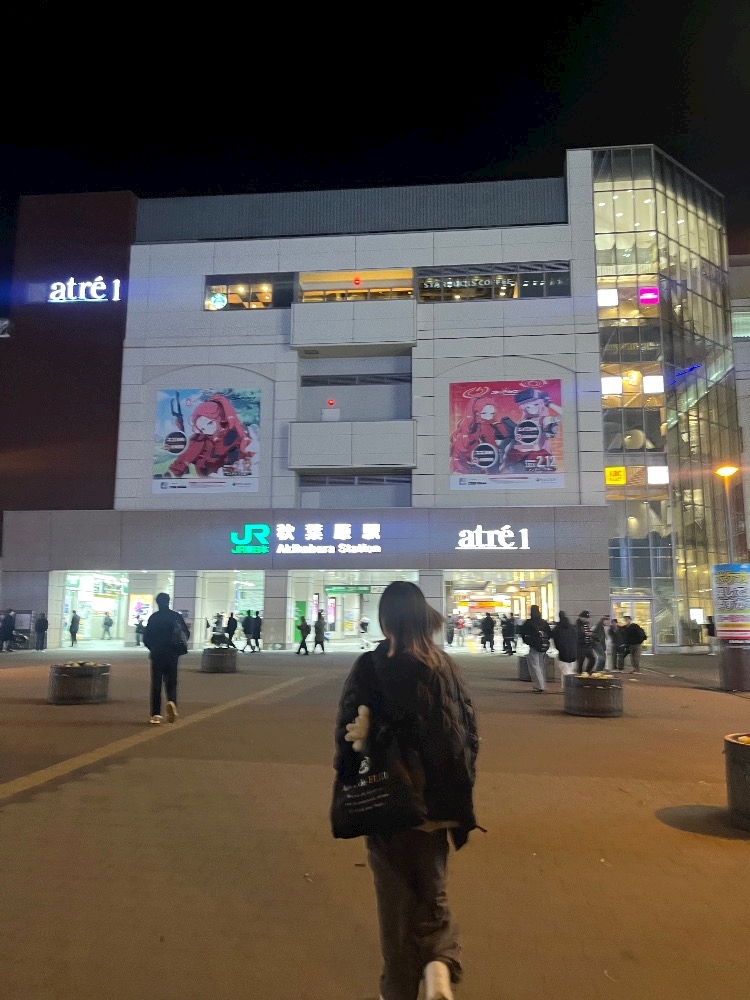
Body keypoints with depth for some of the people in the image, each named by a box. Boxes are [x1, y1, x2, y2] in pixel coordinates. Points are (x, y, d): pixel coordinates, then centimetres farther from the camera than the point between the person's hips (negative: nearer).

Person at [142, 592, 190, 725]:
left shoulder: (153, 617, -1)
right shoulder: (176, 616, 0)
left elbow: (146, 637, -1)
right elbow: (186, 634, 0)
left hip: (157, 654, 0)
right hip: (172, 655, 0)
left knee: (156, 684, 7)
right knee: (171, 682, 11)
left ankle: (155, 715, 4)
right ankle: (172, 701, -18)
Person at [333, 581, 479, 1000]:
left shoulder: (369, 667, -16)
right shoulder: (447, 665, -6)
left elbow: (349, 734, -17)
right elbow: (469, 732, -1)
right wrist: (458, 788, 8)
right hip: (437, 799, 3)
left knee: (397, 895, 17)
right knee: (431, 891, 23)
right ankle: (439, 961, 2)